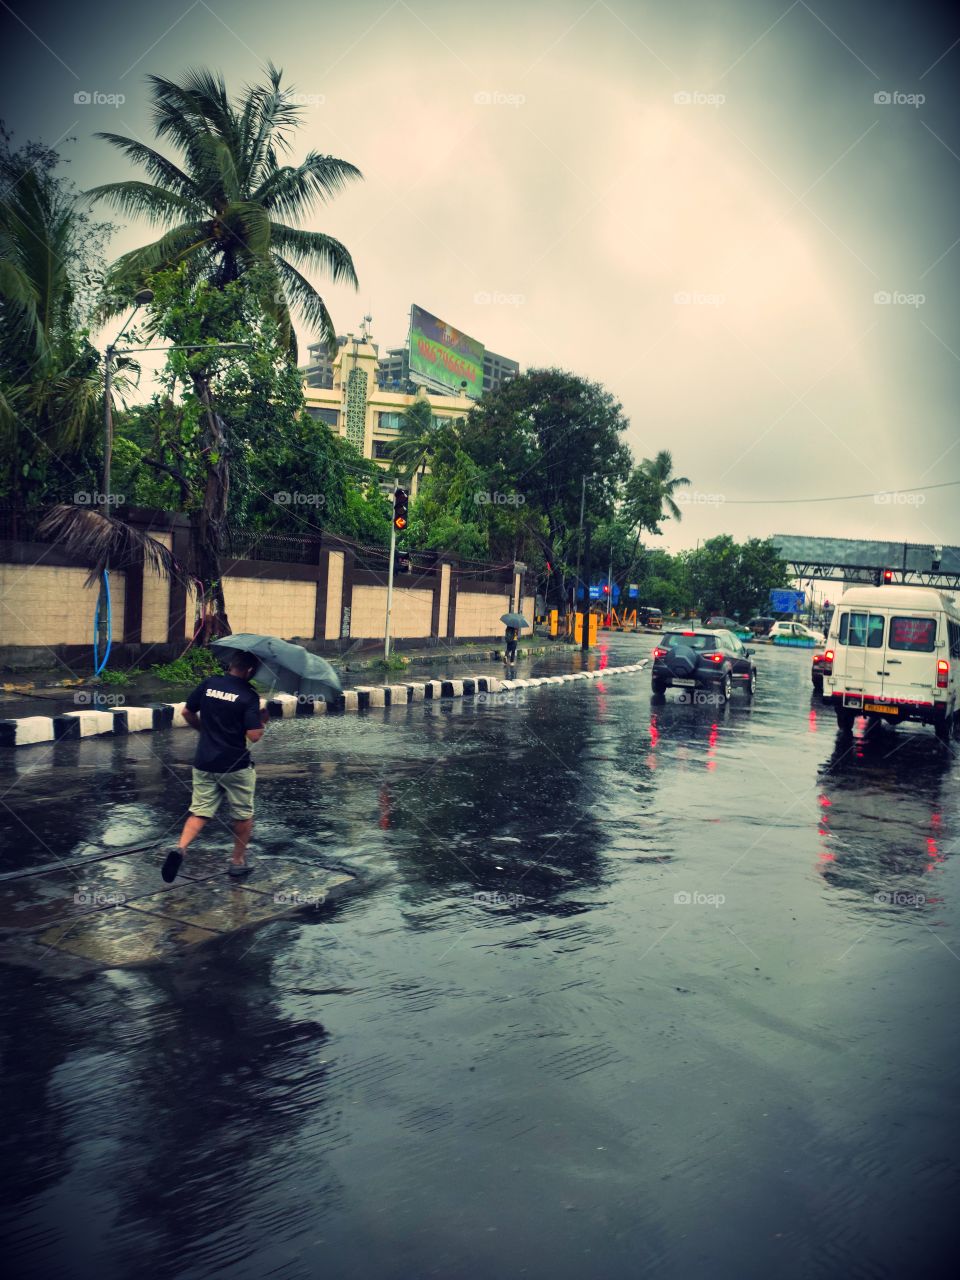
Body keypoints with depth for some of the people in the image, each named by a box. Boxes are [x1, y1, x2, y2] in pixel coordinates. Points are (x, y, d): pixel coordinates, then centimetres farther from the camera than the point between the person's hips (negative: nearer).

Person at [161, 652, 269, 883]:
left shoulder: (208, 684, 0)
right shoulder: (249, 695, -14)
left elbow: (187, 712, 10)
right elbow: (254, 736, -18)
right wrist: (262, 719, 1)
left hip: (204, 764, 4)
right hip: (235, 767, -4)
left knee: (200, 812, 10)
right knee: (243, 815, 16)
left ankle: (181, 847, -15)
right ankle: (238, 861, 24)